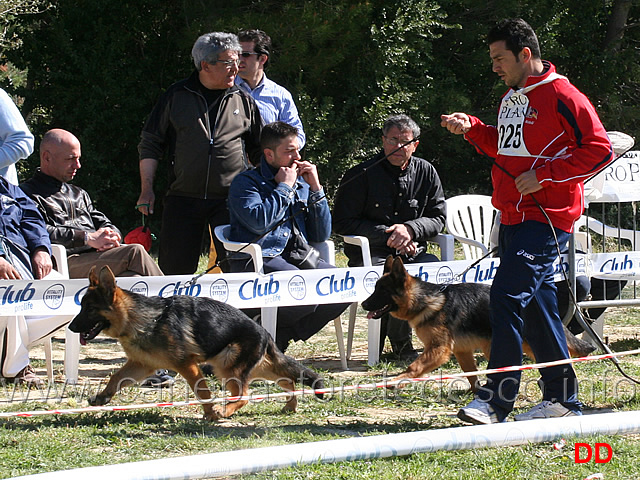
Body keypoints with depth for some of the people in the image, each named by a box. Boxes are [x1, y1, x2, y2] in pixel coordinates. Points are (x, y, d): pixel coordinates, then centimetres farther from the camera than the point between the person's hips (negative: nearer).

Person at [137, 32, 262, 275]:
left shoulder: (243, 101, 10)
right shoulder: (176, 97, 5)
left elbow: (259, 152, 19)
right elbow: (150, 145, 9)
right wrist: (147, 190, 1)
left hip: (231, 200, 1)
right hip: (183, 198, -1)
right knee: (174, 268, -2)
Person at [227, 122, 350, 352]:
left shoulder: (302, 184, 22)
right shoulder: (246, 182, 4)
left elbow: (321, 235, 16)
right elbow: (259, 222, -16)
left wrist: (315, 189, 7)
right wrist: (284, 187, -5)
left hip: (298, 256, 7)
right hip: (257, 261, -7)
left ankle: (279, 340, -6)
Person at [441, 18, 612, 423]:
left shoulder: (562, 97, -11)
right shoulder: (512, 98, 17)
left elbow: (600, 150, -15)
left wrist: (543, 176, -18)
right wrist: (471, 128, 12)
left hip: (545, 218, -9)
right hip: (514, 216, 9)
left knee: (509, 296, -15)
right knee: (537, 303, 10)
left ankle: (498, 398, -14)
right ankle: (562, 397, 17)